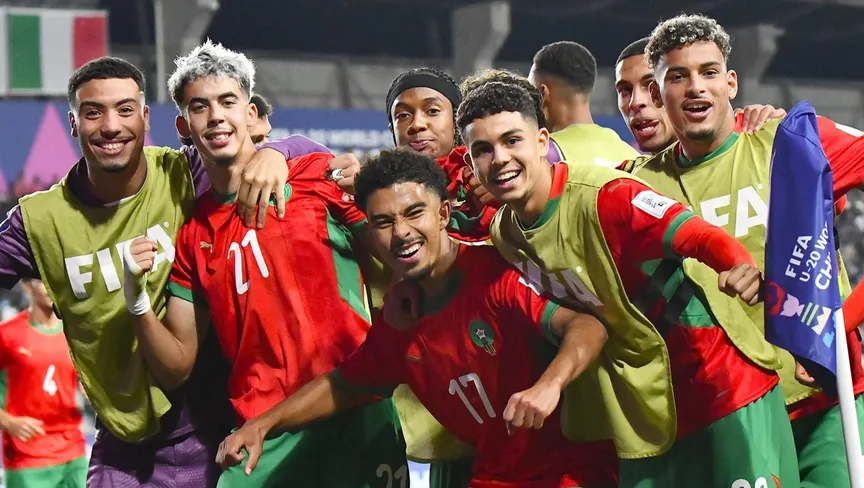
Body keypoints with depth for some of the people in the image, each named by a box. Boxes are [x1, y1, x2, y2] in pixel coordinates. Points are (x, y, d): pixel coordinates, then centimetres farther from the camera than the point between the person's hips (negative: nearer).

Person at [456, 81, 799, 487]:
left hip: (724, 384, -6)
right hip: (647, 406, 7)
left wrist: (742, 268, -51)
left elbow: (702, 236, -32)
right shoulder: (503, 236, 1)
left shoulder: (603, 195, -21)